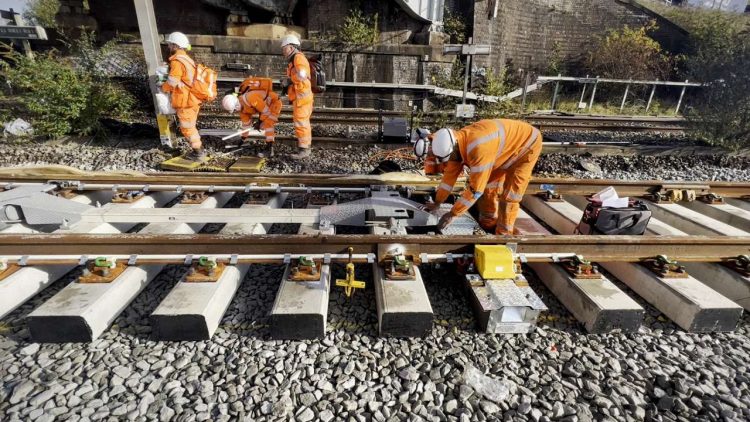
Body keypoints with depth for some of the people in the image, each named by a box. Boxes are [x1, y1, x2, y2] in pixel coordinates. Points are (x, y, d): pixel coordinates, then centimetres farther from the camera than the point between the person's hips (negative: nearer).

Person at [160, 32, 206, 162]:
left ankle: (199, 155, 4)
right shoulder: (186, 59, 14)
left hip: (186, 101, -9)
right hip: (192, 99, 9)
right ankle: (199, 151, 23)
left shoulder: (177, 61, -16)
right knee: (190, 127, 18)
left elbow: (172, 82, -17)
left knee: (187, 128, 0)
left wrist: (163, 88, 1)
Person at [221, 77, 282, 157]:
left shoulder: (250, 97, -36)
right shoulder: (241, 105, -5)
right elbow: (245, 121, 6)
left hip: (274, 103, -9)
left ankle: (269, 148, -21)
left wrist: (259, 122, -15)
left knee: (267, 124, -21)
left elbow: (266, 111, -29)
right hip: (265, 104, 9)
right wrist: (244, 137, 5)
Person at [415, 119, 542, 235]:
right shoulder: (457, 144, -15)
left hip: (527, 143, -8)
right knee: (488, 185, 10)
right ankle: (488, 225, 25)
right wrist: (437, 203, 1)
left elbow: (475, 189, -37)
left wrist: (452, 214, -29)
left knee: (509, 194, -10)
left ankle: (503, 234, 4)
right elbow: (450, 174, -4)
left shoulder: (478, 148, -42)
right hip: (506, 143, 8)